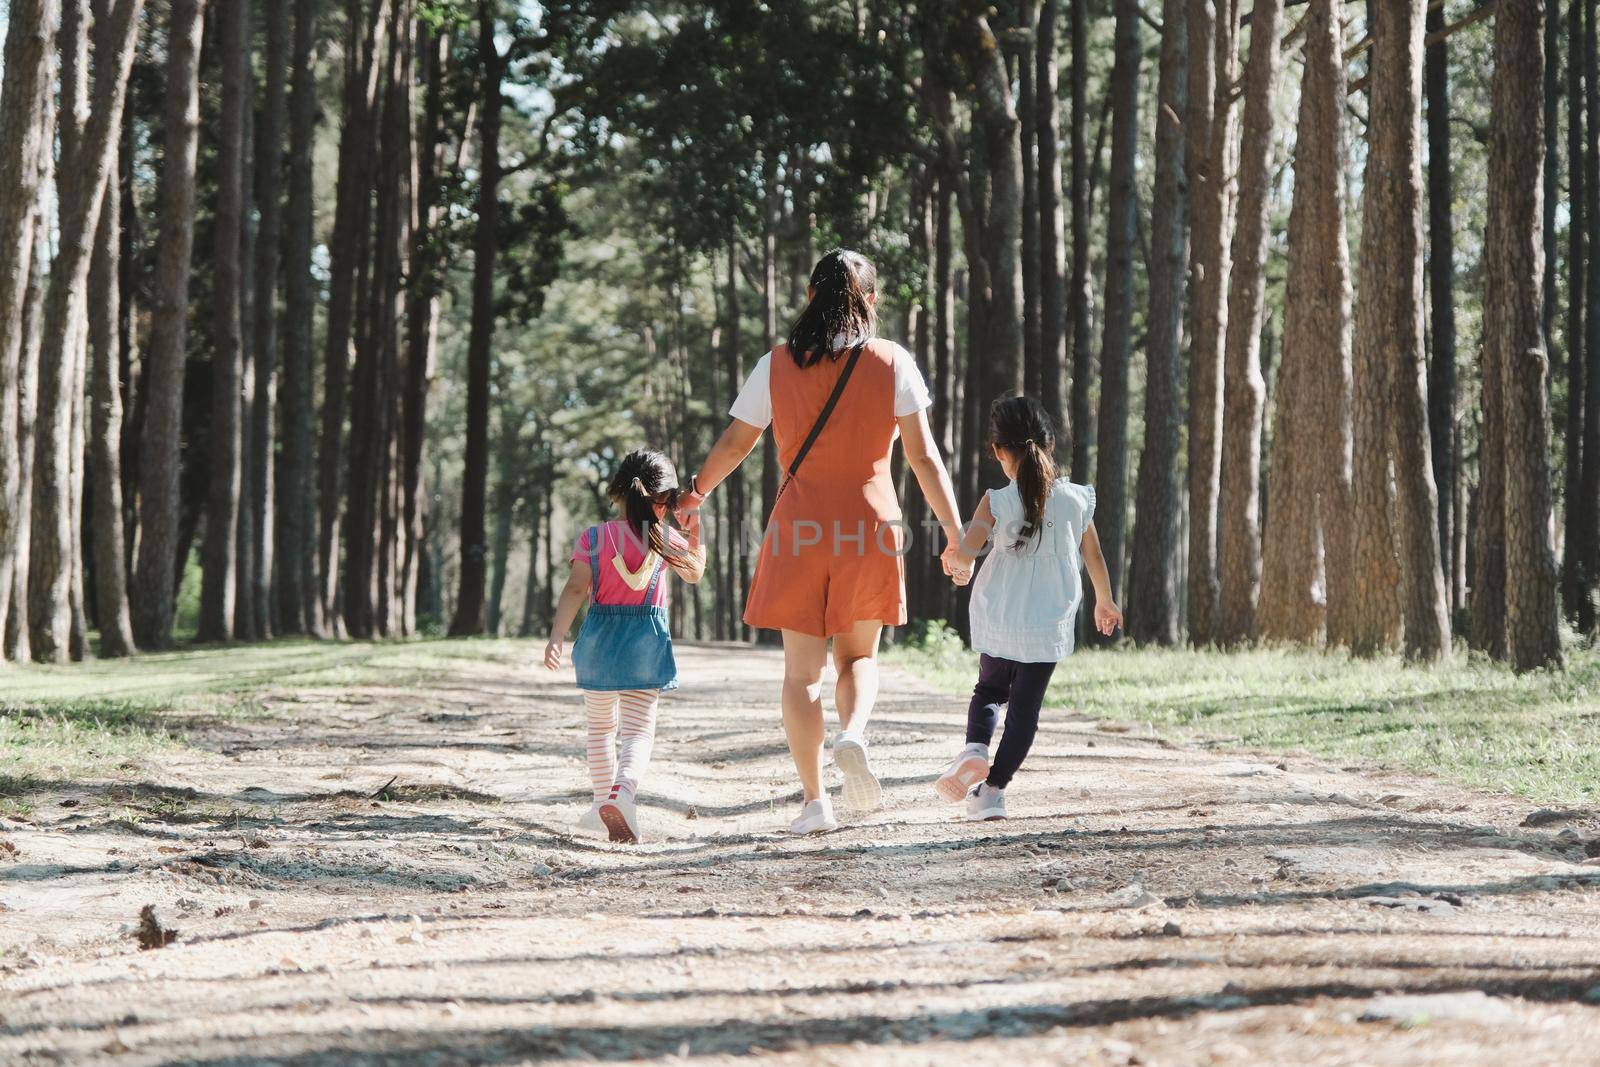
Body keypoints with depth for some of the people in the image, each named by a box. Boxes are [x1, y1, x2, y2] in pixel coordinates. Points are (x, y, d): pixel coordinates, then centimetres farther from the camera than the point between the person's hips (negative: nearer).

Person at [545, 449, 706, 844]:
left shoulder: (593, 538, -3)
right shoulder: (665, 538, -1)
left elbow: (575, 589, -13)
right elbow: (694, 572, 17)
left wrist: (557, 635, -17)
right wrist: (694, 533, 30)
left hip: (599, 638, 1)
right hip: (647, 641, -1)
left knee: (601, 727, 20)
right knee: (638, 729, -5)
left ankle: (604, 802, 26)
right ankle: (623, 793, -32)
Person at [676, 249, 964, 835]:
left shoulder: (777, 365, 1)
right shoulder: (893, 363, -1)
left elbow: (734, 441, 10)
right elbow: (924, 457, -4)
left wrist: (695, 492, 26)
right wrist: (955, 531, 0)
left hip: (799, 524, 0)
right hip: (870, 525, 0)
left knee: (802, 670, 5)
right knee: (859, 656, 16)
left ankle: (813, 799, -1)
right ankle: (852, 733, -15)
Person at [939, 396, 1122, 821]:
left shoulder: (998, 502, -11)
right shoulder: (1076, 499, -3)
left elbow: (965, 551, -20)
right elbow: (1094, 557, 8)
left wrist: (961, 569, 4)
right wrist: (1105, 601, 25)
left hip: (997, 622, 0)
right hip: (1049, 626, 1)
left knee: (990, 689, 21)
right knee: (1025, 707, 7)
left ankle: (975, 747, -5)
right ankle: (993, 789, 0)